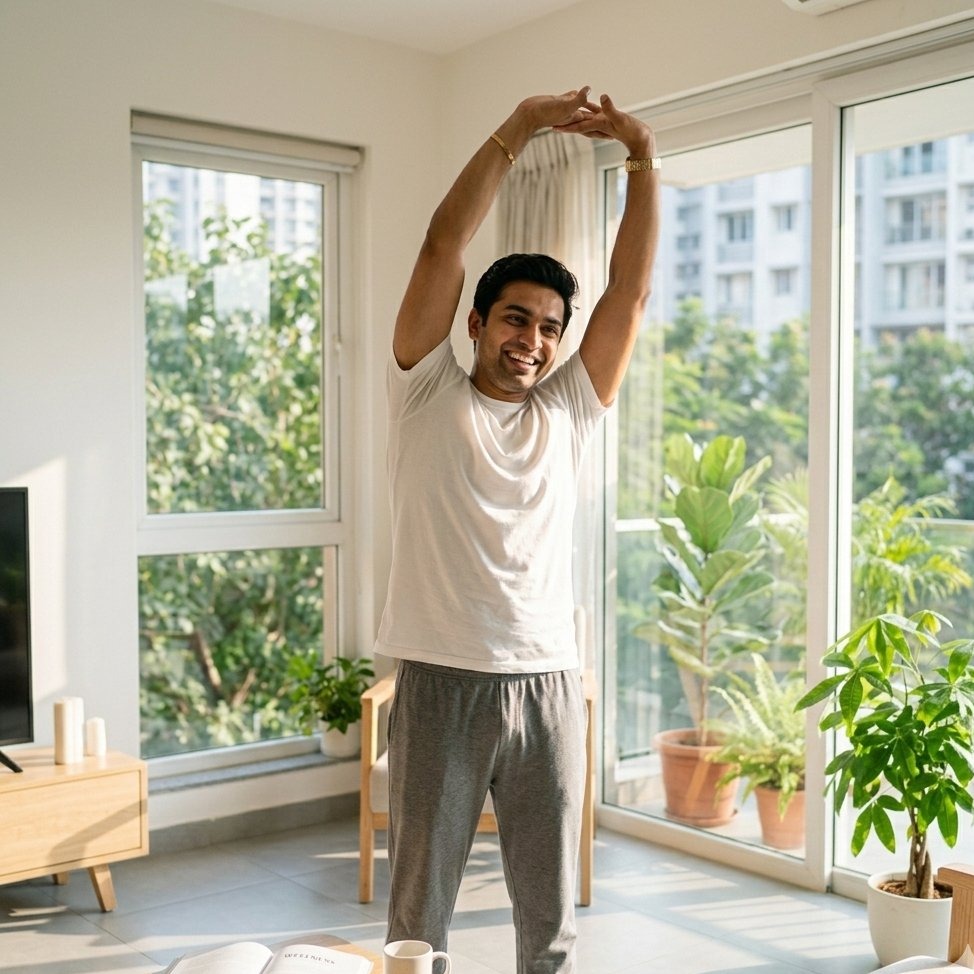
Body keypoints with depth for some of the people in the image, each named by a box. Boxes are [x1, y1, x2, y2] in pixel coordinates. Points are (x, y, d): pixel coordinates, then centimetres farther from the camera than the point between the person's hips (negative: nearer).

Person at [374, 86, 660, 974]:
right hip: (440, 686, -3)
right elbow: (442, 247, -6)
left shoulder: (568, 411, 10)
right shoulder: (428, 394, 2)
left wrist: (643, 159, 0)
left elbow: (631, 289, 5)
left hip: (548, 687, 3)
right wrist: (518, 129, -8)